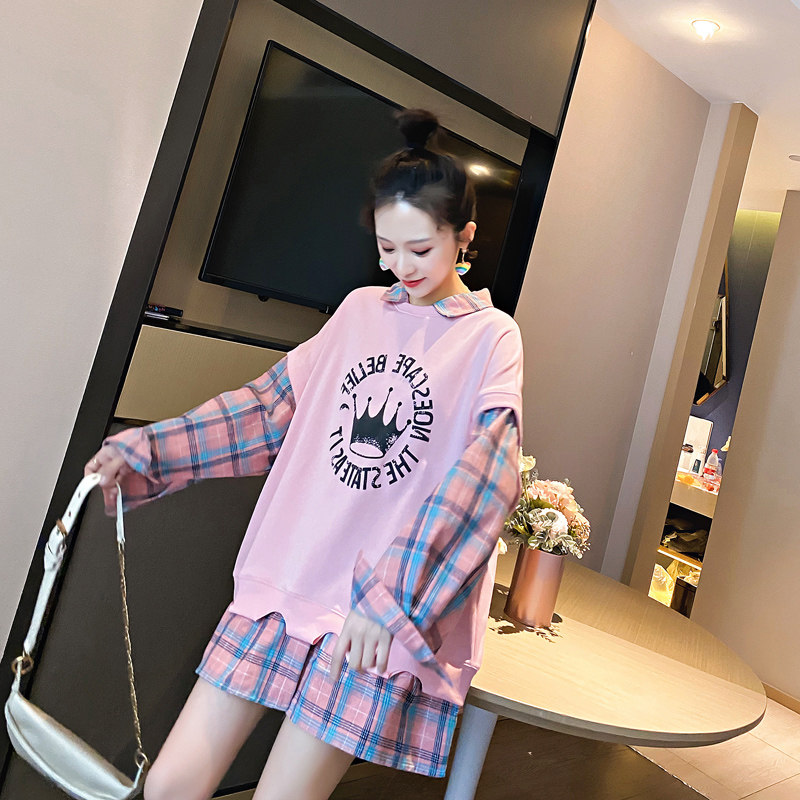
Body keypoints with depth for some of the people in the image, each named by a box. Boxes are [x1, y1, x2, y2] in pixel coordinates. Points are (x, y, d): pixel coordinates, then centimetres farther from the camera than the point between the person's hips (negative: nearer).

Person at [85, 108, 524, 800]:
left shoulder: (490, 336, -3)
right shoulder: (361, 308, 11)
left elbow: (487, 470, -15)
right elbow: (273, 402, 13)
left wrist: (394, 592, -23)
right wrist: (144, 450, 9)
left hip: (383, 618, -4)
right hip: (285, 579, 4)